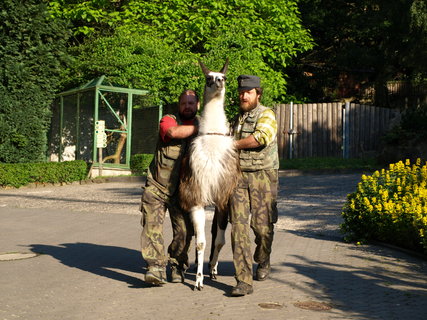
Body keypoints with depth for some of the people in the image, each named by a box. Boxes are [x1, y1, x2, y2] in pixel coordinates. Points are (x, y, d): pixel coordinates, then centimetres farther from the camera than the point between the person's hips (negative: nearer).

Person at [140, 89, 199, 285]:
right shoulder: (168, 120, -1)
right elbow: (174, 132, -25)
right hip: (157, 186, -2)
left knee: (184, 229, 0)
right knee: (152, 226, -11)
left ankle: (177, 266, 19)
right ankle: (156, 267, -9)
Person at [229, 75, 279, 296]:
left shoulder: (266, 114, -2)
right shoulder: (237, 118, 19)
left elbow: (262, 137, -23)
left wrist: (234, 144, -12)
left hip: (263, 176, -4)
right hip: (238, 176, 5)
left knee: (263, 226, 1)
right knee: (238, 226, -7)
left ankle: (263, 263, 33)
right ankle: (244, 281, -7)